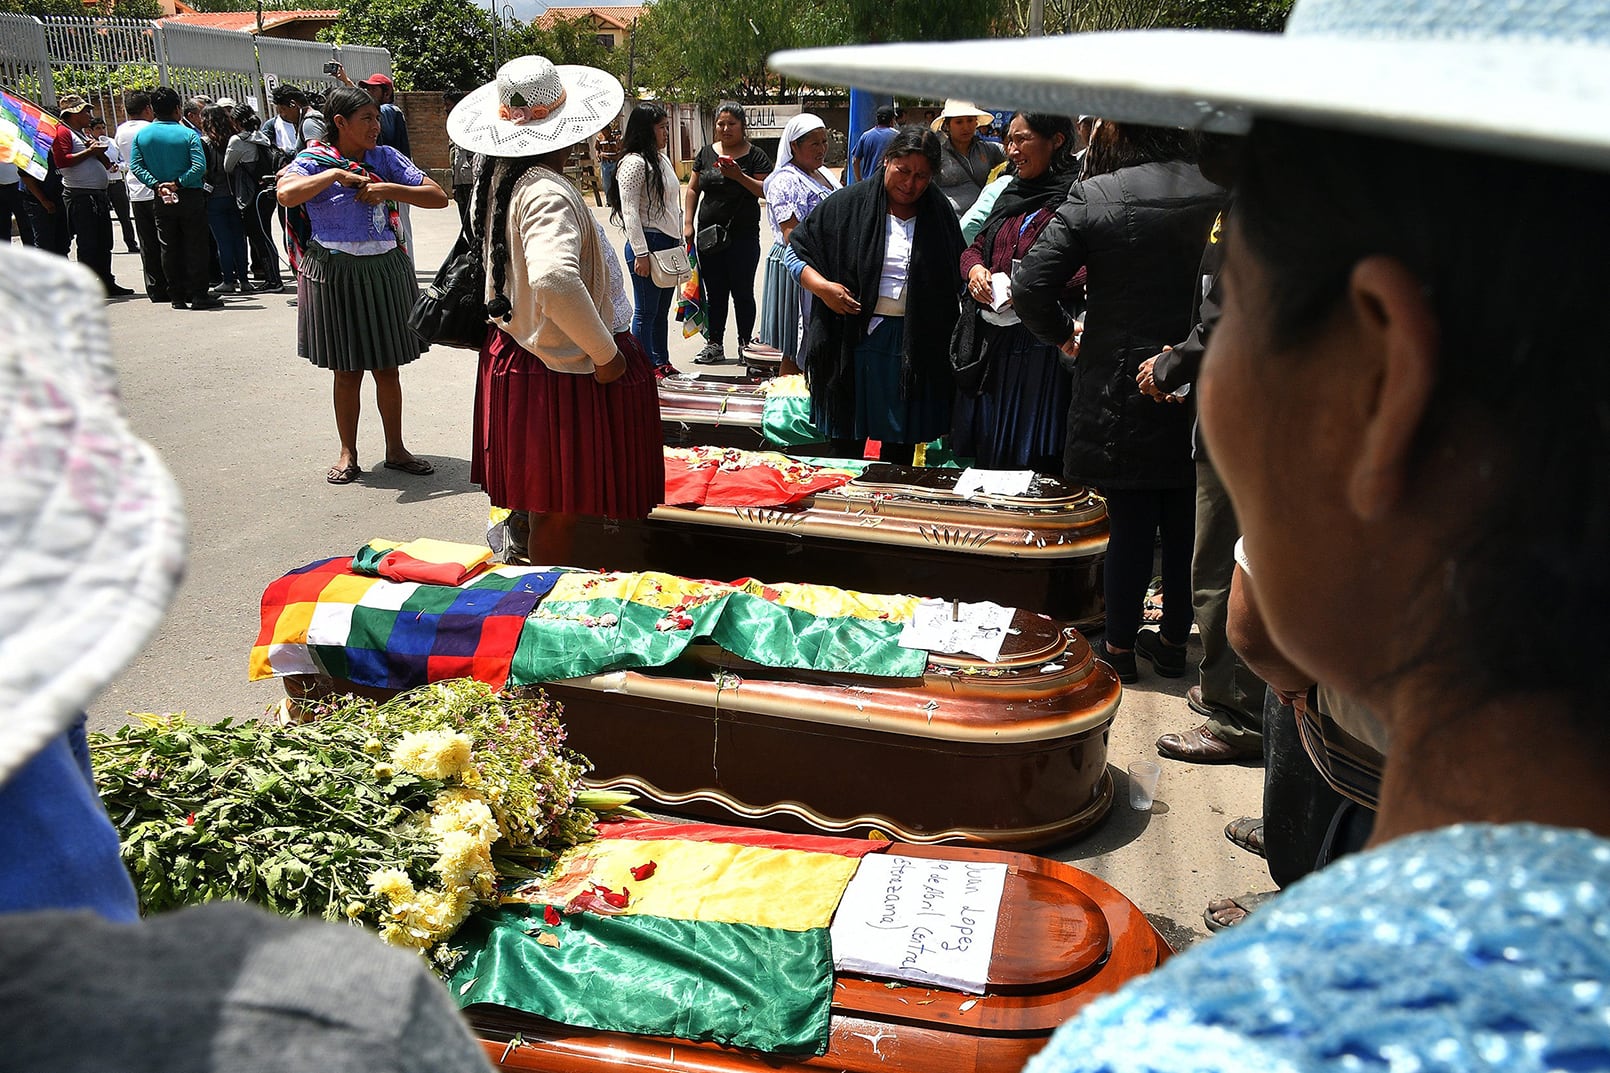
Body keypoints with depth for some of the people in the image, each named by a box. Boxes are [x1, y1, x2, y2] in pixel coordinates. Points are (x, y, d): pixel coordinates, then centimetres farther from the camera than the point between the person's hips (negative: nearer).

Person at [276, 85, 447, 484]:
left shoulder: (387, 158, 5)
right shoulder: (313, 161, -4)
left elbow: (439, 197, -1)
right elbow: (287, 194, -26)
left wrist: (391, 189, -12)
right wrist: (336, 174, -18)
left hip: (386, 270, 3)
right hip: (336, 272, -3)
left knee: (387, 368, 10)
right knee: (347, 370, 5)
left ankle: (395, 449, 22)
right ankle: (348, 454, 18)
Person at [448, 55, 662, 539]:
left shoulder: (497, 181, 6)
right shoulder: (548, 193, -25)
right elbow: (554, 280, -41)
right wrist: (605, 352, -29)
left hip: (511, 353, 10)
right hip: (565, 370, -9)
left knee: (530, 499, 23)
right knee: (569, 511, 4)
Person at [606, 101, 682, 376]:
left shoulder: (663, 160, 15)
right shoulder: (634, 163, -12)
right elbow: (630, 211, -16)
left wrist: (679, 241, 20)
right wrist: (641, 253, -19)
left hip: (669, 243, 9)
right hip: (648, 243, -9)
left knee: (662, 310, 15)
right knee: (645, 312, 0)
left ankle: (662, 363, 24)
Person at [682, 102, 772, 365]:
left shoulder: (755, 155, -1)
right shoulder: (707, 153, 11)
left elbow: (765, 190, -9)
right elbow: (693, 189, 13)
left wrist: (739, 176, -22)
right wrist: (688, 223, 5)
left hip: (743, 234, -3)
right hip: (709, 233, 4)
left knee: (742, 291, 2)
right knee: (714, 293, 8)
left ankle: (745, 345, 12)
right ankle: (715, 346, 15)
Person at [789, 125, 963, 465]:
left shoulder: (939, 213, 7)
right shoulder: (849, 204, -2)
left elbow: (955, 279, 14)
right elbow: (798, 249, 3)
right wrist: (821, 286, -15)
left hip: (915, 344, 2)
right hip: (855, 337, -2)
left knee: (901, 442, 11)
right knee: (847, 441, 5)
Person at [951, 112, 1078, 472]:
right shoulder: (1010, 192, 16)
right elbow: (976, 245, 22)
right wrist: (975, 269, -1)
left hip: (1038, 344, -8)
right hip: (990, 338, 8)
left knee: (1030, 464, -1)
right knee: (986, 453, 14)